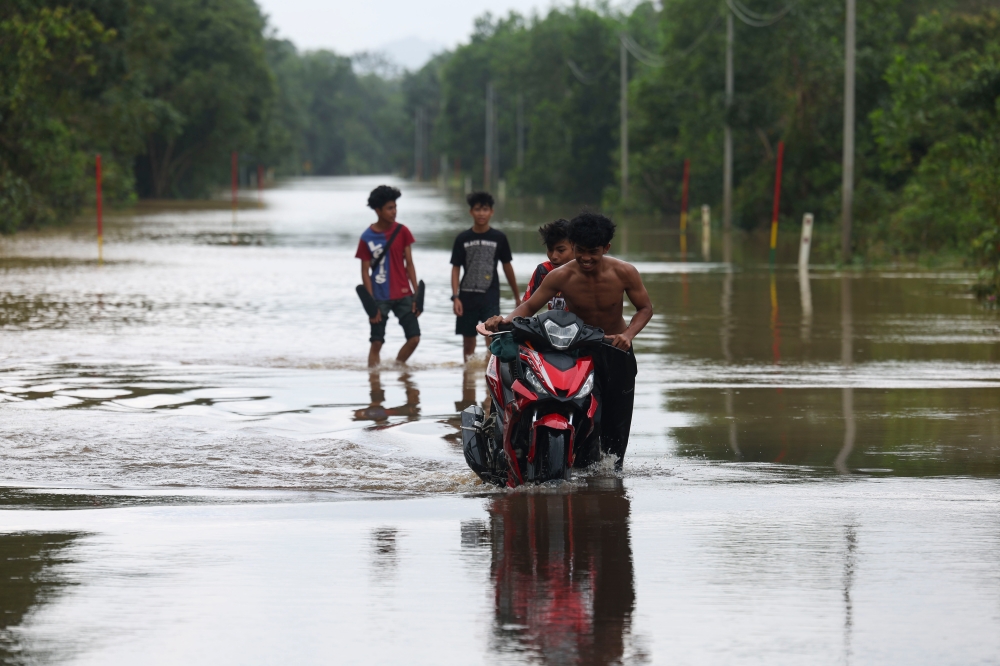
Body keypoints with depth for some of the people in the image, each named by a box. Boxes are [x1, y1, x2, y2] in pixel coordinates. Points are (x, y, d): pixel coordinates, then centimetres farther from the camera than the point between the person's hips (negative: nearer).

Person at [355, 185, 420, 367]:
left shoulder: (402, 232, 3)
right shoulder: (367, 238, -5)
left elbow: (409, 264, 6)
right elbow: (365, 272, -4)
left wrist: (416, 295, 0)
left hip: (403, 295, 3)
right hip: (380, 297, -3)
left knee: (414, 338, -5)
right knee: (377, 342, 1)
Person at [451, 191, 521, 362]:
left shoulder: (498, 238, 1)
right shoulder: (463, 239, 2)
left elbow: (507, 266, 10)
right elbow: (456, 269, 3)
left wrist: (517, 296, 15)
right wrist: (455, 297, -8)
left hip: (490, 297, -1)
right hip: (467, 296, 2)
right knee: (468, 341, 9)